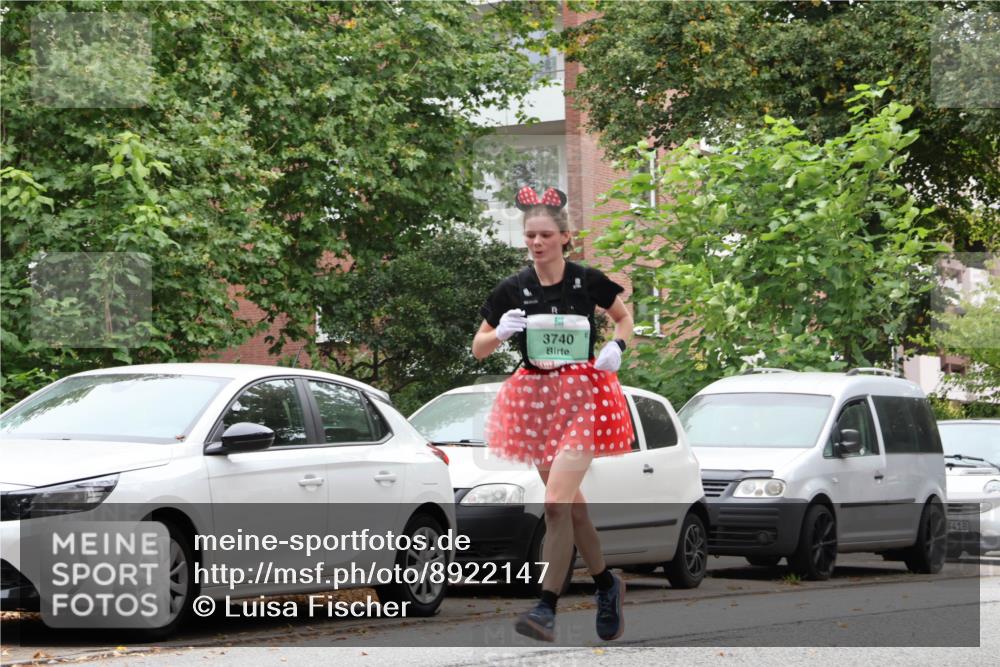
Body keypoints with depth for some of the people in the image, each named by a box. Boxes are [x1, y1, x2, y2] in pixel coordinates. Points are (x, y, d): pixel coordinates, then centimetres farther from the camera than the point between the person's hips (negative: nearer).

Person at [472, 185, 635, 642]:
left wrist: (617, 346, -7)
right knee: (570, 502, 13)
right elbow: (478, 349, 7)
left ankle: (546, 609, -17)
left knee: (557, 502, -16)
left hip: (581, 395, -4)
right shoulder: (513, 290, 0)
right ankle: (607, 584, 33)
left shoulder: (587, 282, -5)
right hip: (534, 396, 4)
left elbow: (624, 316, 13)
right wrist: (500, 333, -15)